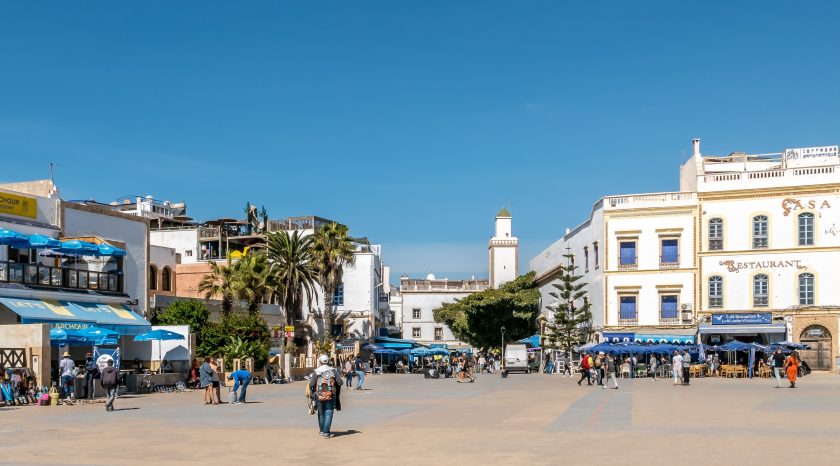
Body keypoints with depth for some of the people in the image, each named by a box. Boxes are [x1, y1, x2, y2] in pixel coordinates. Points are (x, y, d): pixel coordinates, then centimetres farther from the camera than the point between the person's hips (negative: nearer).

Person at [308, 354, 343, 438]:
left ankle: (322, 430, 30)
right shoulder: (333, 371, 0)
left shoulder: (316, 371, -3)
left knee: (321, 413, 17)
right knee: (328, 413, 1)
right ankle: (326, 432, -8)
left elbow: (311, 384, -10)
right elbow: (339, 382, -5)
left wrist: (313, 393, 8)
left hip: (319, 396, 1)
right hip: (331, 396, -1)